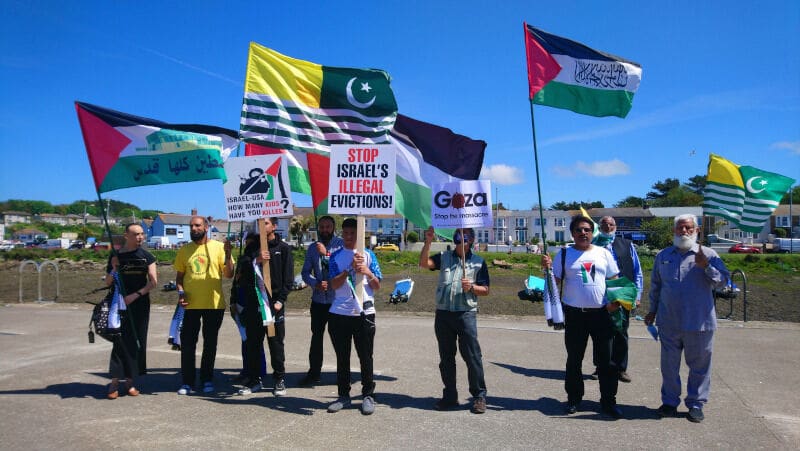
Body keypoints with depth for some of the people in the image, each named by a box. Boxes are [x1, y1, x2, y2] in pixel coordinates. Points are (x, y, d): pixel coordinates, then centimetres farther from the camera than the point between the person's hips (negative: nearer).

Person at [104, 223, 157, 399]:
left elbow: (153, 282, -2)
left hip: (140, 304, 1)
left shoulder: (146, 256, 4)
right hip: (120, 304, -1)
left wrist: (136, 294, -14)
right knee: (120, 340, -6)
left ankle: (130, 381, 13)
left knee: (137, 342, 4)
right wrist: (114, 268, -13)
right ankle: (114, 382, -1)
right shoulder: (116, 256, 4)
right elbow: (108, 282, 6)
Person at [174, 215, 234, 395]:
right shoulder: (184, 250, 7)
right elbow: (179, 276, 13)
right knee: (187, 343, 3)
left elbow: (229, 274, -4)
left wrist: (228, 255, -18)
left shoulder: (218, 247, 0)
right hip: (191, 304, 2)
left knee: (210, 343, 9)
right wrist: (180, 292, -5)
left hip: (215, 304, -1)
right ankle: (187, 382, 14)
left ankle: (207, 380, 21)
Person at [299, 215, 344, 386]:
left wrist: (327, 254, -21)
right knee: (316, 336, 11)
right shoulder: (313, 248, 10)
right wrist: (316, 283, -10)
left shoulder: (341, 244, -4)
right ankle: (314, 373, 23)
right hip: (318, 299, 4)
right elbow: (305, 272, 7)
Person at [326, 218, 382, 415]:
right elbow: (334, 284, -5)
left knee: (365, 356, 4)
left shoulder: (368, 255, 6)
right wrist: (350, 269, -17)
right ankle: (343, 395, 21)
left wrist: (368, 272, -15)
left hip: (364, 313, -1)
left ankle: (368, 395, 16)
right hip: (339, 313, 1)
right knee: (342, 357, 9)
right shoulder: (336, 256, 7)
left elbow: (377, 286, 4)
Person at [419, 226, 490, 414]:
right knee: (446, 357, 10)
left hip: (466, 313, -3)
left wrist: (471, 287, -13)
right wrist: (428, 242, -14)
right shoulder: (444, 257, 11)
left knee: (472, 356, -4)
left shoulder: (478, 262, 6)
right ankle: (450, 395, 22)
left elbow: (485, 290, 6)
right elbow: (424, 263, -4)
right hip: (443, 314, 3)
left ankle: (479, 395, 10)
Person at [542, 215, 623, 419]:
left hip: (601, 313, 1)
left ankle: (608, 401, 18)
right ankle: (574, 398, 23)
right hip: (575, 314, -1)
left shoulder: (604, 253, 8)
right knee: (574, 360, 10)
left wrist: (615, 299, -6)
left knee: (606, 360, 5)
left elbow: (614, 279, 11)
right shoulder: (564, 254, 3)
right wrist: (547, 268, -17)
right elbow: (555, 281, 1)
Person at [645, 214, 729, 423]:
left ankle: (696, 404, 21)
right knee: (669, 365, 10)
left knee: (699, 366, 7)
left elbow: (723, 280, -8)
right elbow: (655, 285, 17)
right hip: (668, 323, 2)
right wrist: (652, 310, 18)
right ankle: (670, 401, 23)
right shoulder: (663, 256, 10)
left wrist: (706, 267, -22)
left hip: (699, 323, -2)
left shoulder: (707, 254, 1)